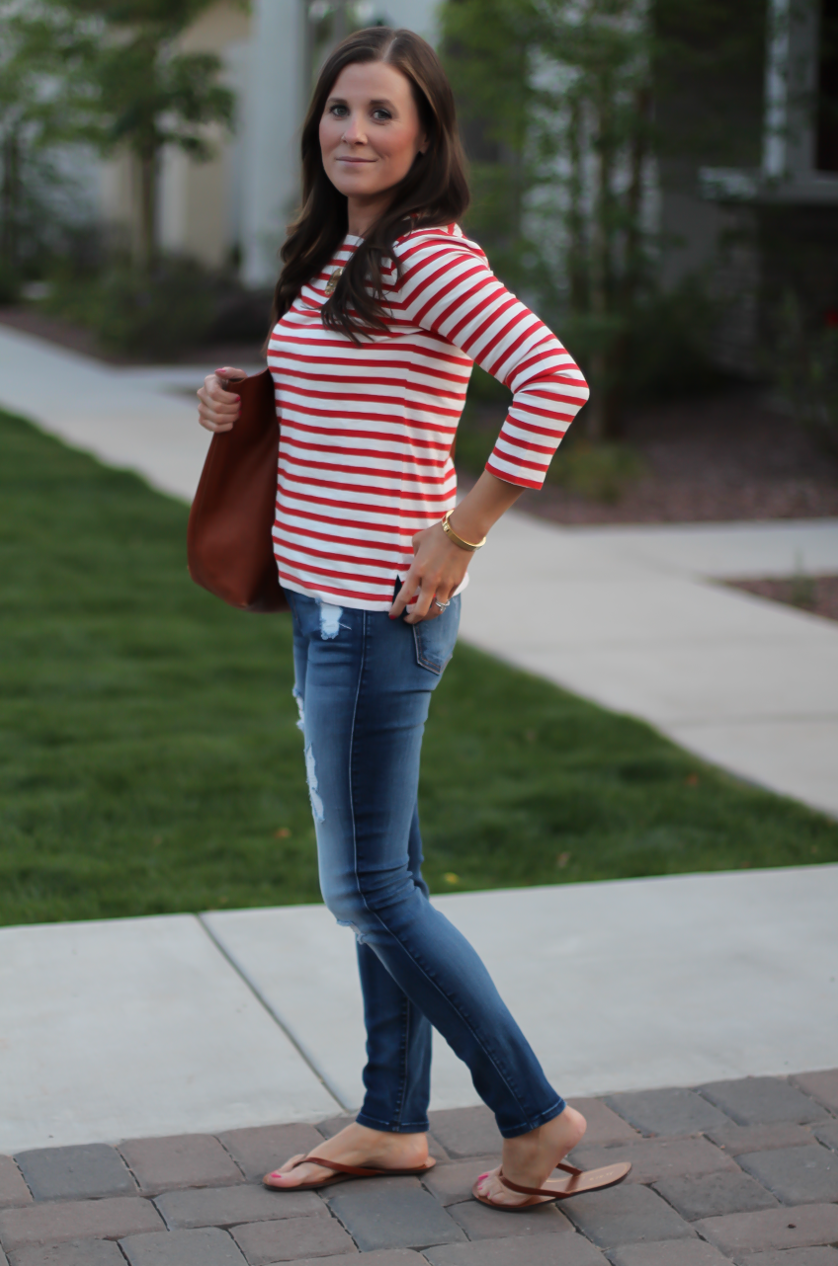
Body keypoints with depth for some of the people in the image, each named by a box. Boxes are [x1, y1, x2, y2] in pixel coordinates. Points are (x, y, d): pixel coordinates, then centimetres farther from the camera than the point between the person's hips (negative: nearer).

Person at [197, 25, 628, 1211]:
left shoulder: (427, 258, -16)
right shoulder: (337, 254, 13)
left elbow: (553, 378, -28)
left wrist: (462, 533, -23)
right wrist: (238, 403, 7)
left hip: (377, 610, -10)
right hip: (332, 601, 10)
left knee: (369, 884, -3)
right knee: (383, 873, 15)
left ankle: (536, 1117, 8)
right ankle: (393, 1123, 26)